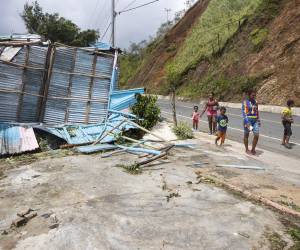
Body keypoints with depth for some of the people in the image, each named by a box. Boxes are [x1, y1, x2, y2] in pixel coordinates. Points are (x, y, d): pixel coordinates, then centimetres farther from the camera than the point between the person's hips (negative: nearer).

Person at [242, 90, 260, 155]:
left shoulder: (255, 102, 10)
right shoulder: (245, 102, -8)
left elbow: (257, 111, 17)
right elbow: (244, 112, -14)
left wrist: (258, 120, 14)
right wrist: (247, 122, -22)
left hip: (255, 120, 5)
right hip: (248, 120, -5)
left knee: (257, 135, -3)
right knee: (246, 135, 8)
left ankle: (253, 149, 13)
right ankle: (247, 149, 22)